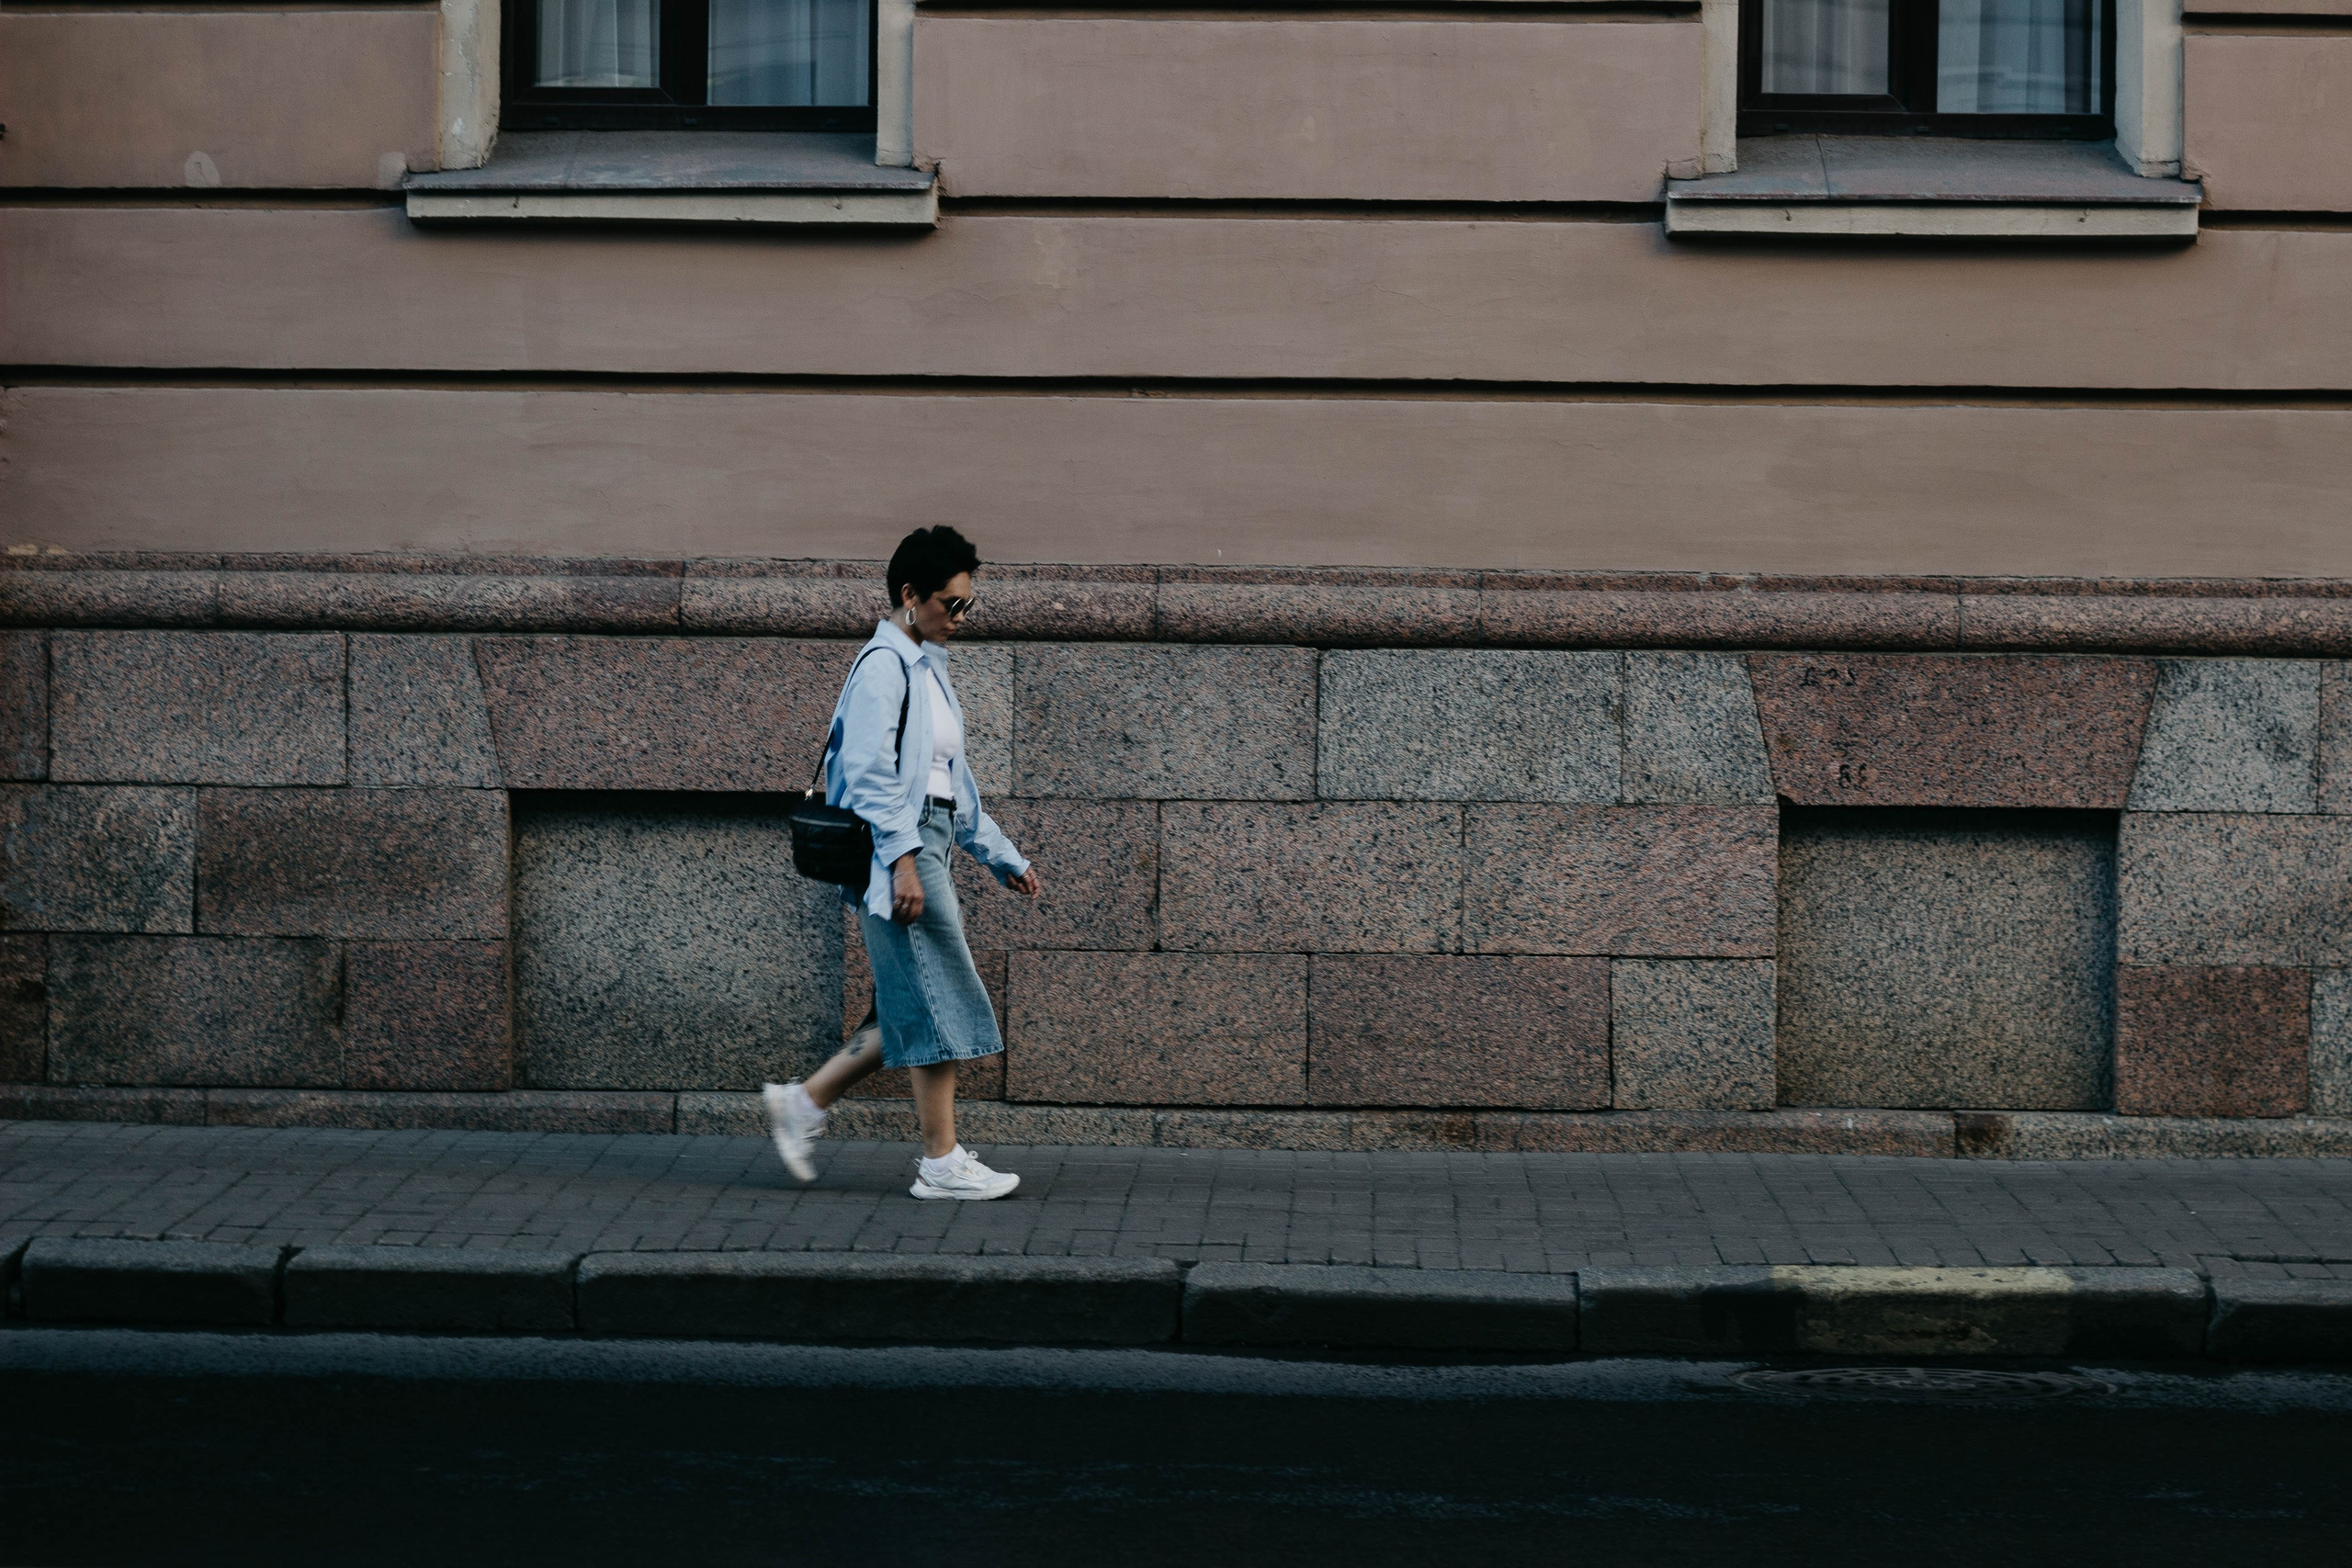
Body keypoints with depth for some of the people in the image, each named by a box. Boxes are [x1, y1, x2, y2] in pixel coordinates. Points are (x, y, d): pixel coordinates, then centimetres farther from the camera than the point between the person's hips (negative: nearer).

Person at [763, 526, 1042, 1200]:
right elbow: (872, 773, -17)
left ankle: (802, 1103, 16)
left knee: (913, 1013, 8)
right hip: (898, 849, -10)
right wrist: (901, 857, -25)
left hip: (925, 848, 10)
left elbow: (953, 781, 27)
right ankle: (942, 1164, -1)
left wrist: (1003, 858, 26)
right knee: (938, 1005, -7)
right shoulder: (884, 665, -8)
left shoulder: (926, 667, 21)